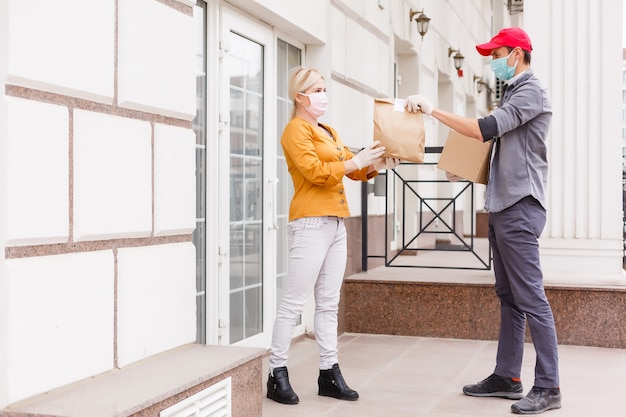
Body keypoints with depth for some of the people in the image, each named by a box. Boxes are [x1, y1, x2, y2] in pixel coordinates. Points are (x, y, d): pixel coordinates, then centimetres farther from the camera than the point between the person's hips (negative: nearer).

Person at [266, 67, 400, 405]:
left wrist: (376, 165, 1)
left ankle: (329, 373, 13)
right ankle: (277, 375, 1)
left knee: (328, 303, 9)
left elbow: (353, 170, 20)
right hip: (311, 224, -8)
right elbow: (314, 171, -16)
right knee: (294, 302, -6)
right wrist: (356, 161, -15)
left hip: (336, 224, 8)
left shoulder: (329, 132, 22)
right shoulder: (296, 129, -4)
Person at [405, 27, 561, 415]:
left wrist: (433, 109, -19)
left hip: (520, 207, -10)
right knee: (509, 296, 12)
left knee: (531, 297, -8)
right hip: (503, 206, 10)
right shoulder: (512, 92, 18)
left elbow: (487, 129, -22)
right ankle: (507, 377, 19)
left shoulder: (532, 91, -10)